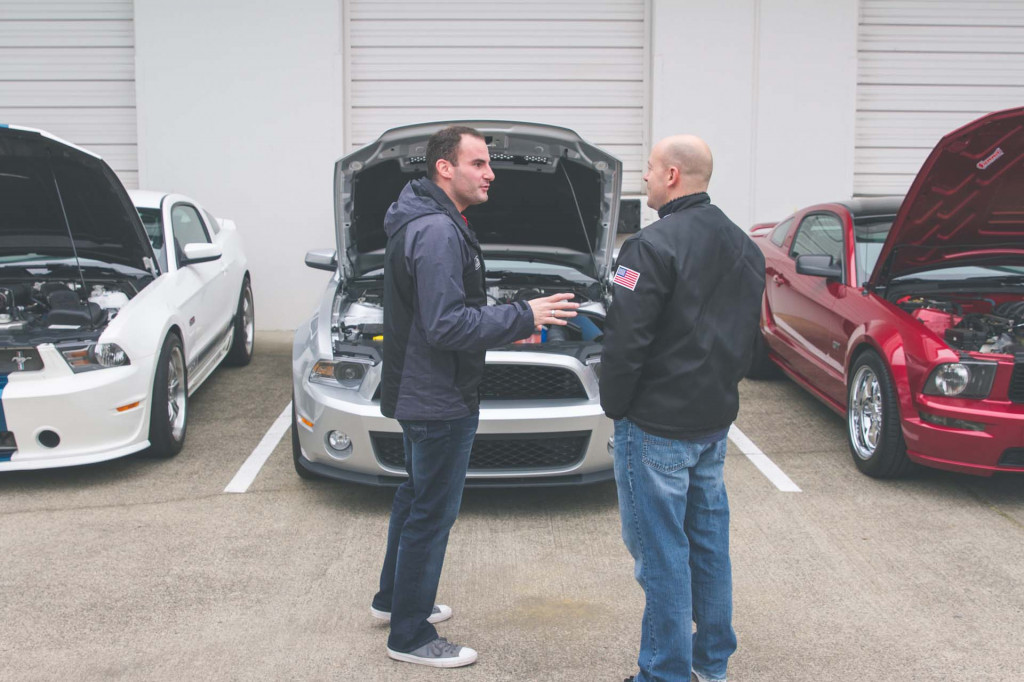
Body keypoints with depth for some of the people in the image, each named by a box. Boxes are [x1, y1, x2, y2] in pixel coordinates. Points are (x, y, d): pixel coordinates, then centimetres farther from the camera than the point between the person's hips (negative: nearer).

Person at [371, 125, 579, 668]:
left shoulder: (423, 222, 12)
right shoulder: (437, 232, -22)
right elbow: (446, 325, -28)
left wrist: (503, 322, 12)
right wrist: (523, 317, -23)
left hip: (419, 393, 11)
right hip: (440, 400, -11)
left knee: (416, 496, 24)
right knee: (432, 512, 0)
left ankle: (395, 597, 40)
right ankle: (410, 635, 13)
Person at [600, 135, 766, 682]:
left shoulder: (654, 246, -17)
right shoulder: (743, 247, 10)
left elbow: (625, 342, -20)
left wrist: (614, 406, -6)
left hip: (657, 426, -8)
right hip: (716, 419, 9)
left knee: (660, 552, 0)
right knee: (708, 539, 17)